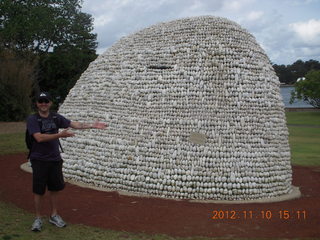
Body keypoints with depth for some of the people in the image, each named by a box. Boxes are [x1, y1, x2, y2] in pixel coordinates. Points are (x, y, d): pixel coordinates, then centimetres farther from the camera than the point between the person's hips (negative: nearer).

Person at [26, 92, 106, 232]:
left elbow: (74, 124, 4)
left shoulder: (56, 117, 5)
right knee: (38, 190, 2)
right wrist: (60, 135, -28)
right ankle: (38, 218, 17)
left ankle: (54, 215, 26)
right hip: (39, 160, -4)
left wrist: (93, 125, -4)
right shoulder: (32, 119, -9)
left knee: (55, 188, 11)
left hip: (55, 159, 4)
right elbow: (39, 138, -21)